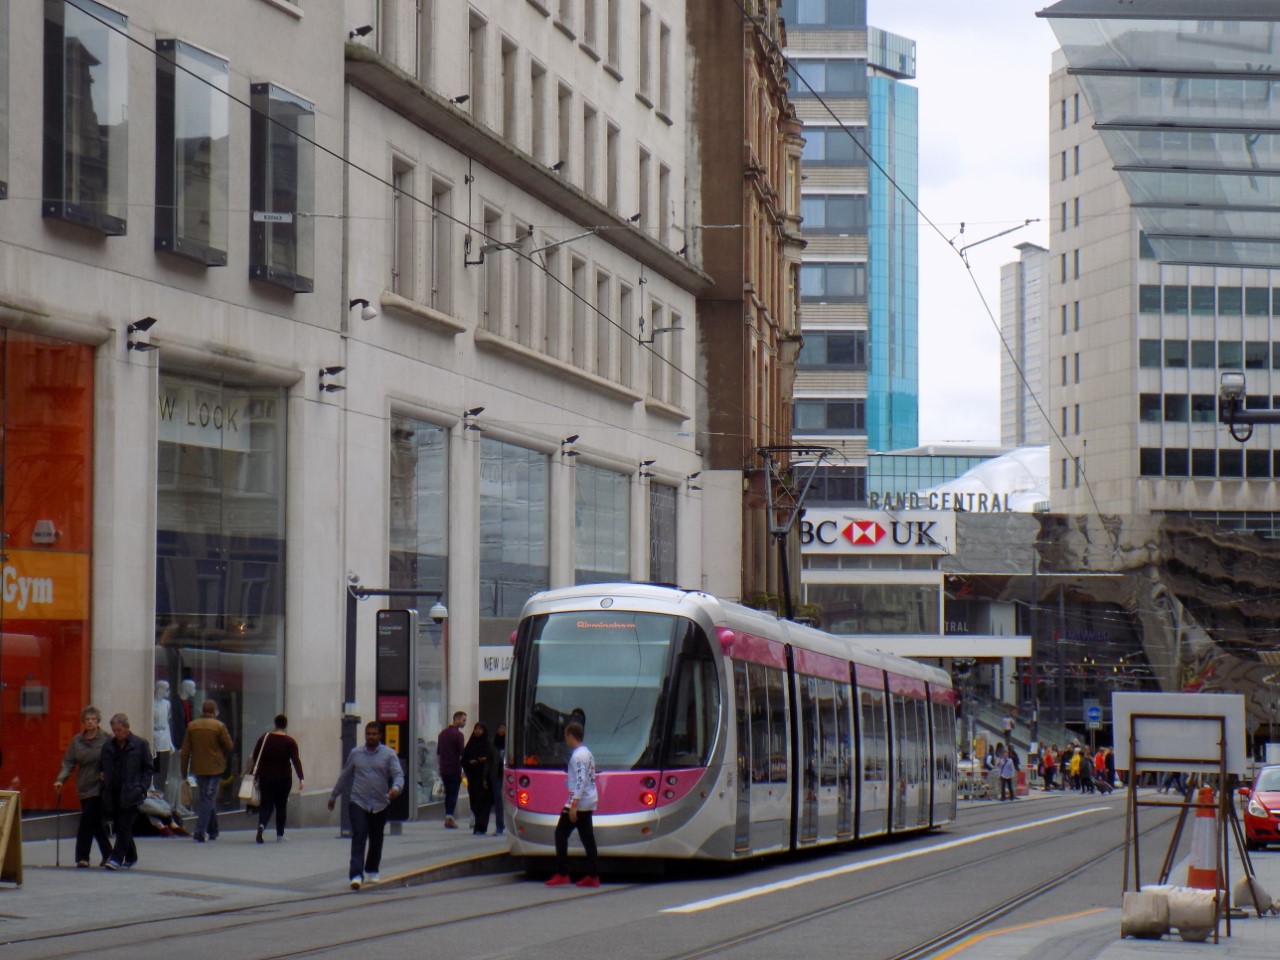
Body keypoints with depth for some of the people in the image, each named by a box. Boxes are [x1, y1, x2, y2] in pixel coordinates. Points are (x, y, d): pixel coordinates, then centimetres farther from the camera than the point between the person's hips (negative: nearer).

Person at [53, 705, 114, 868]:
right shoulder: (77, 740, 7)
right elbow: (68, 762, 5)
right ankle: (107, 854, 24)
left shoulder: (106, 739, -7)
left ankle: (82, 856, -5)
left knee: (87, 820, -11)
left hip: (99, 787, -5)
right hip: (83, 787, 5)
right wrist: (60, 779, -7)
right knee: (96, 822, 11)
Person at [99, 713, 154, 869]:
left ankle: (117, 858, -15)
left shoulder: (140, 745, 0)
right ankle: (130, 856, 25)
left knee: (124, 826, -12)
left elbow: (149, 769, 2)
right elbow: (104, 769, 25)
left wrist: (142, 787, -8)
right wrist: (103, 777, 6)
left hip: (130, 794, -5)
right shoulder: (108, 747, 12)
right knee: (119, 826, 9)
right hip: (113, 793, 5)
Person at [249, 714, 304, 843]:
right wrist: (301, 779, -14)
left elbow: (255, 758, 6)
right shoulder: (290, 742, -5)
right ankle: (280, 835, 13)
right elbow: (296, 760, -12)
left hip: (265, 778, 1)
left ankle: (261, 825, -25)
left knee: (266, 805, 4)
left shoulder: (264, 738, 2)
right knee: (281, 806, 11)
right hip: (284, 779, -1)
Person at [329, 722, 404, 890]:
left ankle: (371, 871, 31)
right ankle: (356, 875, -21)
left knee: (376, 840, 12)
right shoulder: (355, 753, 7)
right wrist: (334, 795, 22)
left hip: (380, 805, 1)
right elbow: (344, 775, 18)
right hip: (358, 802, 0)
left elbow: (398, 774, -8)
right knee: (359, 837, -14)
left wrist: (396, 788, -30)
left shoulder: (389, 754, 1)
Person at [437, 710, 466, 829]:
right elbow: (462, 754, -13)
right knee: (453, 794, -3)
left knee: (448, 793, 14)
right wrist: (463, 769, -6)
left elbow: (438, 753, 17)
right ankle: (450, 818, -7)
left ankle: (447, 818, 15)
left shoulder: (442, 733, 12)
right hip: (454, 769, -7)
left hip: (444, 769, 7)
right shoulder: (458, 734, -11)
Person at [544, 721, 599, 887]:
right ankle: (593, 876, 4)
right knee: (587, 837, 7)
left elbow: (580, 782, -22)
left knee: (561, 833, -4)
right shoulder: (588, 754, 16)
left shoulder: (578, 756, -15)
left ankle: (562, 874, -6)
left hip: (578, 802, -9)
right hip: (589, 803, 9)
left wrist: (573, 806, -24)